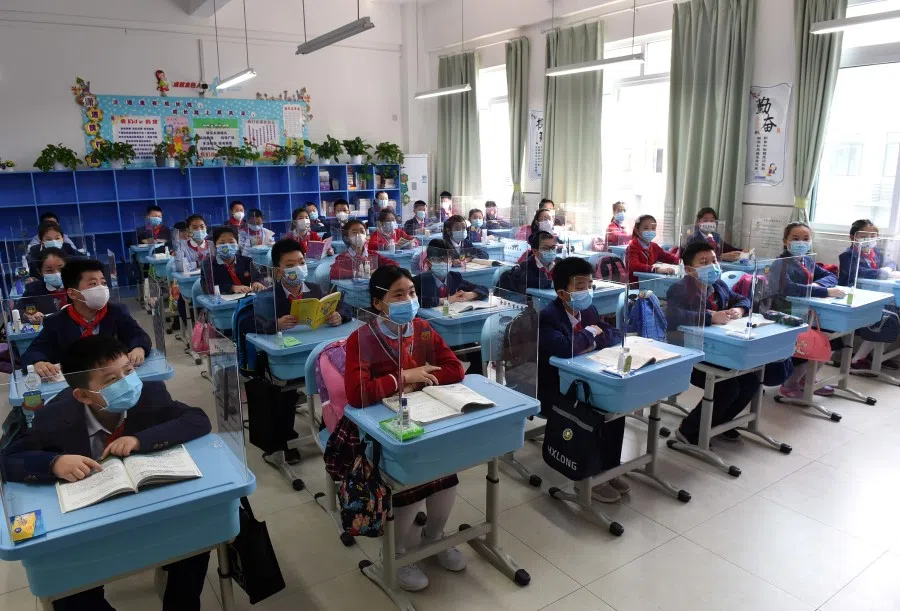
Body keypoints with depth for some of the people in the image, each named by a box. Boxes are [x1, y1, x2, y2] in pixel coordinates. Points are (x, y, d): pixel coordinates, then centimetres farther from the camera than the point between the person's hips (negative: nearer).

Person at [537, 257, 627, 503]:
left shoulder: (588, 310, 4)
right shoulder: (546, 317, -20)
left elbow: (616, 335, 4)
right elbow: (566, 349, -36)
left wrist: (594, 341, -17)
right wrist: (591, 333, -19)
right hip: (553, 391, -7)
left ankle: (609, 469, 4)